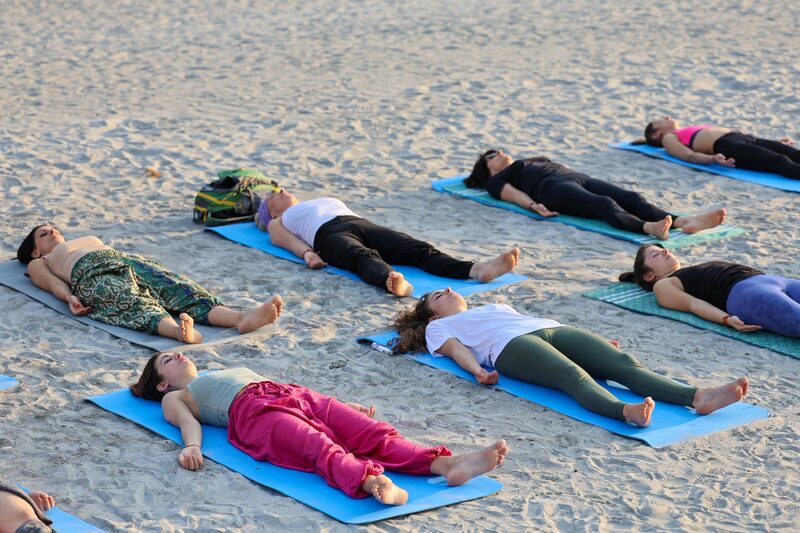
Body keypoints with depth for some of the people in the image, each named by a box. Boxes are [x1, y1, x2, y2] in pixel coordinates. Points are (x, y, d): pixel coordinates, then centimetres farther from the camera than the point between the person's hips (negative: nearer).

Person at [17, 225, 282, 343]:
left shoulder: (90, 240, 46)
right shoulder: (38, 264, 32)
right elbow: (53, 283, 10)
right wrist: (69, 297, -12)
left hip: (130, 261, 5)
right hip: (93, 275, -5)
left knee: (180, 288, -25)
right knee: (135, 304, -38)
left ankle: (242, 317, -52)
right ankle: (180, 331, -72)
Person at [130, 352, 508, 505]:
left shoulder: (236, 372, 44)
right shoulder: (175, 397, 27)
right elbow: (188, 421, 6)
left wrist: (340, 404, 26)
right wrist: (191, 446, -18)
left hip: (292, 394, 6)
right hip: (253, 414, -6)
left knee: (373, 432, -23)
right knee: (320, 447, -38)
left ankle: (446, 464, -47)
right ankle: (373, 483, -69)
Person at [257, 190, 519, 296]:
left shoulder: (327, 202, 45)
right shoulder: (278, 223, 29)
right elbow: (288, 241, 7)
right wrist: (307, 253, -15)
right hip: (329, 234, -5)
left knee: (419, 249, -24)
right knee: (364, 257, -41)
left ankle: (476, 269, -50)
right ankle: (393, 282, -76)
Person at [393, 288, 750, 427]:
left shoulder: (493, 307, 44)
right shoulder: (439, 326, 28)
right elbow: (455, 348, 6)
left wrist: (595, 344, 22)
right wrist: (477, 370, -18)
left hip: (551, 329, 6)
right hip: (511, 345, -6)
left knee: (624, 363, -22)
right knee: (574, 376, -38)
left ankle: (698, 397, -44)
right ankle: (625, 412, -67)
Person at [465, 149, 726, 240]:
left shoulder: (534, 162, 45)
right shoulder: (497, 180, 25)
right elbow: (513, 194, 5)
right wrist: (534, 206, -17)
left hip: (578, 177, 6)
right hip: (553, 188, -6)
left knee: (632, 198, -23)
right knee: (605, 204, -37)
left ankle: (684, 221, -49)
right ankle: (649, 228, -66)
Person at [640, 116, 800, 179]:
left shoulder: (691, 131, 39)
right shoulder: (669, 139, 18)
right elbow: (690, 155, -3)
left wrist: (774, 142, 26)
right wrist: (713, 158, -26)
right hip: (724, 146, -7)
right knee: (781, 162, -33)